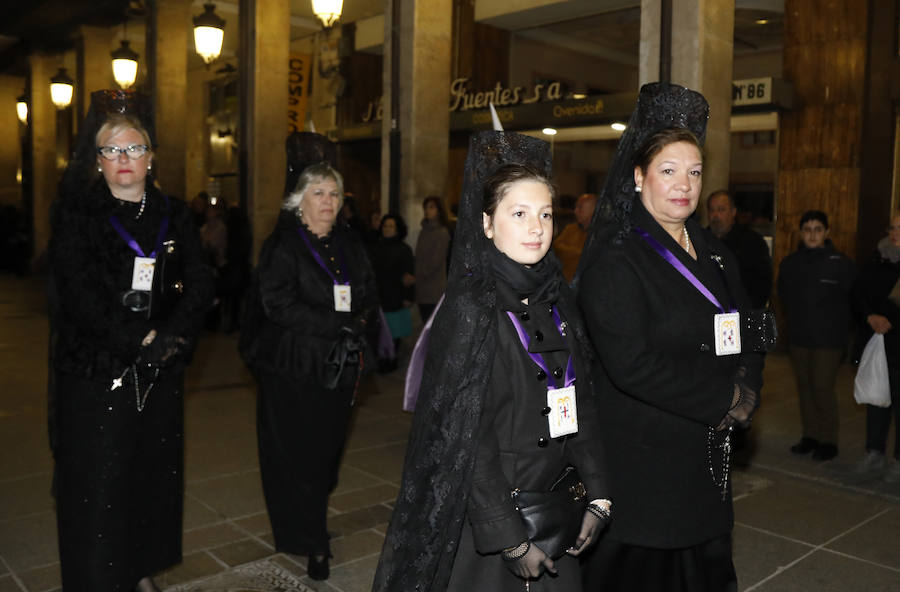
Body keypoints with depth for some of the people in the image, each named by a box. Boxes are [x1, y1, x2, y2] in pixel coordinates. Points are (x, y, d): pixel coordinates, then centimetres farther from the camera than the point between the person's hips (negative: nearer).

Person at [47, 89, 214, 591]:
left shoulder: (174, 216, 9)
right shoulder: (77, 214, -1)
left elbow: (201, 286, 1)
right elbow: (79, 295, -12)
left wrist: (172, 336, -13)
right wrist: (141, 339, -14)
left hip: (160, 372, 4)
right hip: (96, 371, -3)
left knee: (154, 474, 10)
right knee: (96, 485, 1)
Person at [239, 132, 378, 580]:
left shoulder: (349, 245, 13)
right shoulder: (283, 246, -5)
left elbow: (369, 298, 14)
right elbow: (279, 303, -17)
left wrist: (361, 320, -9)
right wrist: (339, 324, -18)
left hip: (338, 367, 5)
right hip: (294, 370, -5)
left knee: (327, 450, 10)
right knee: (297, 455, -1)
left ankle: (309, 524, 27)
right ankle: (312, 544, 9)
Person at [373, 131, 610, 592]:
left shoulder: (557, 300, 3)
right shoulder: (469, 308, -16)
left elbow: (581, 404, 7)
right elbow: (466, 437, -18)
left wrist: (597, 496, 1)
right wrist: (511, 538, -18)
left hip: (553, 511, 6)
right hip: (484, 519, -6)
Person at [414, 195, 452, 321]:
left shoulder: (442, 232, -7)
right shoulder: (424, 231, 15)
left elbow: (436, 261, -10)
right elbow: (418, 257, 14)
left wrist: (420, 275, -7)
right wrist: (416, 275, 2)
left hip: (435, 289, -7)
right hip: (421, 288, 7)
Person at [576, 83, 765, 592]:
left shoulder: (714, 255, 11)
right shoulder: (615, 258, -14)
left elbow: (748, 338, 14)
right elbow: (631, 363, -22)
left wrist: (745, 396, -6)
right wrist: (725, 399, -14)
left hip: (707, 453, 7)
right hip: (640, 459, -7)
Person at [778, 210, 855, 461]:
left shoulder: (841, 264, -8)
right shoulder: (789, 263, 4)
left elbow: (853, 299, -1)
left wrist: (839, 327, 1)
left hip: (828, 339, -4)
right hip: (798, 337, 5)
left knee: (823, 388, -4)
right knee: (804, 386, 11)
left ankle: (828, 441, 10)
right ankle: (810, 436, 23)